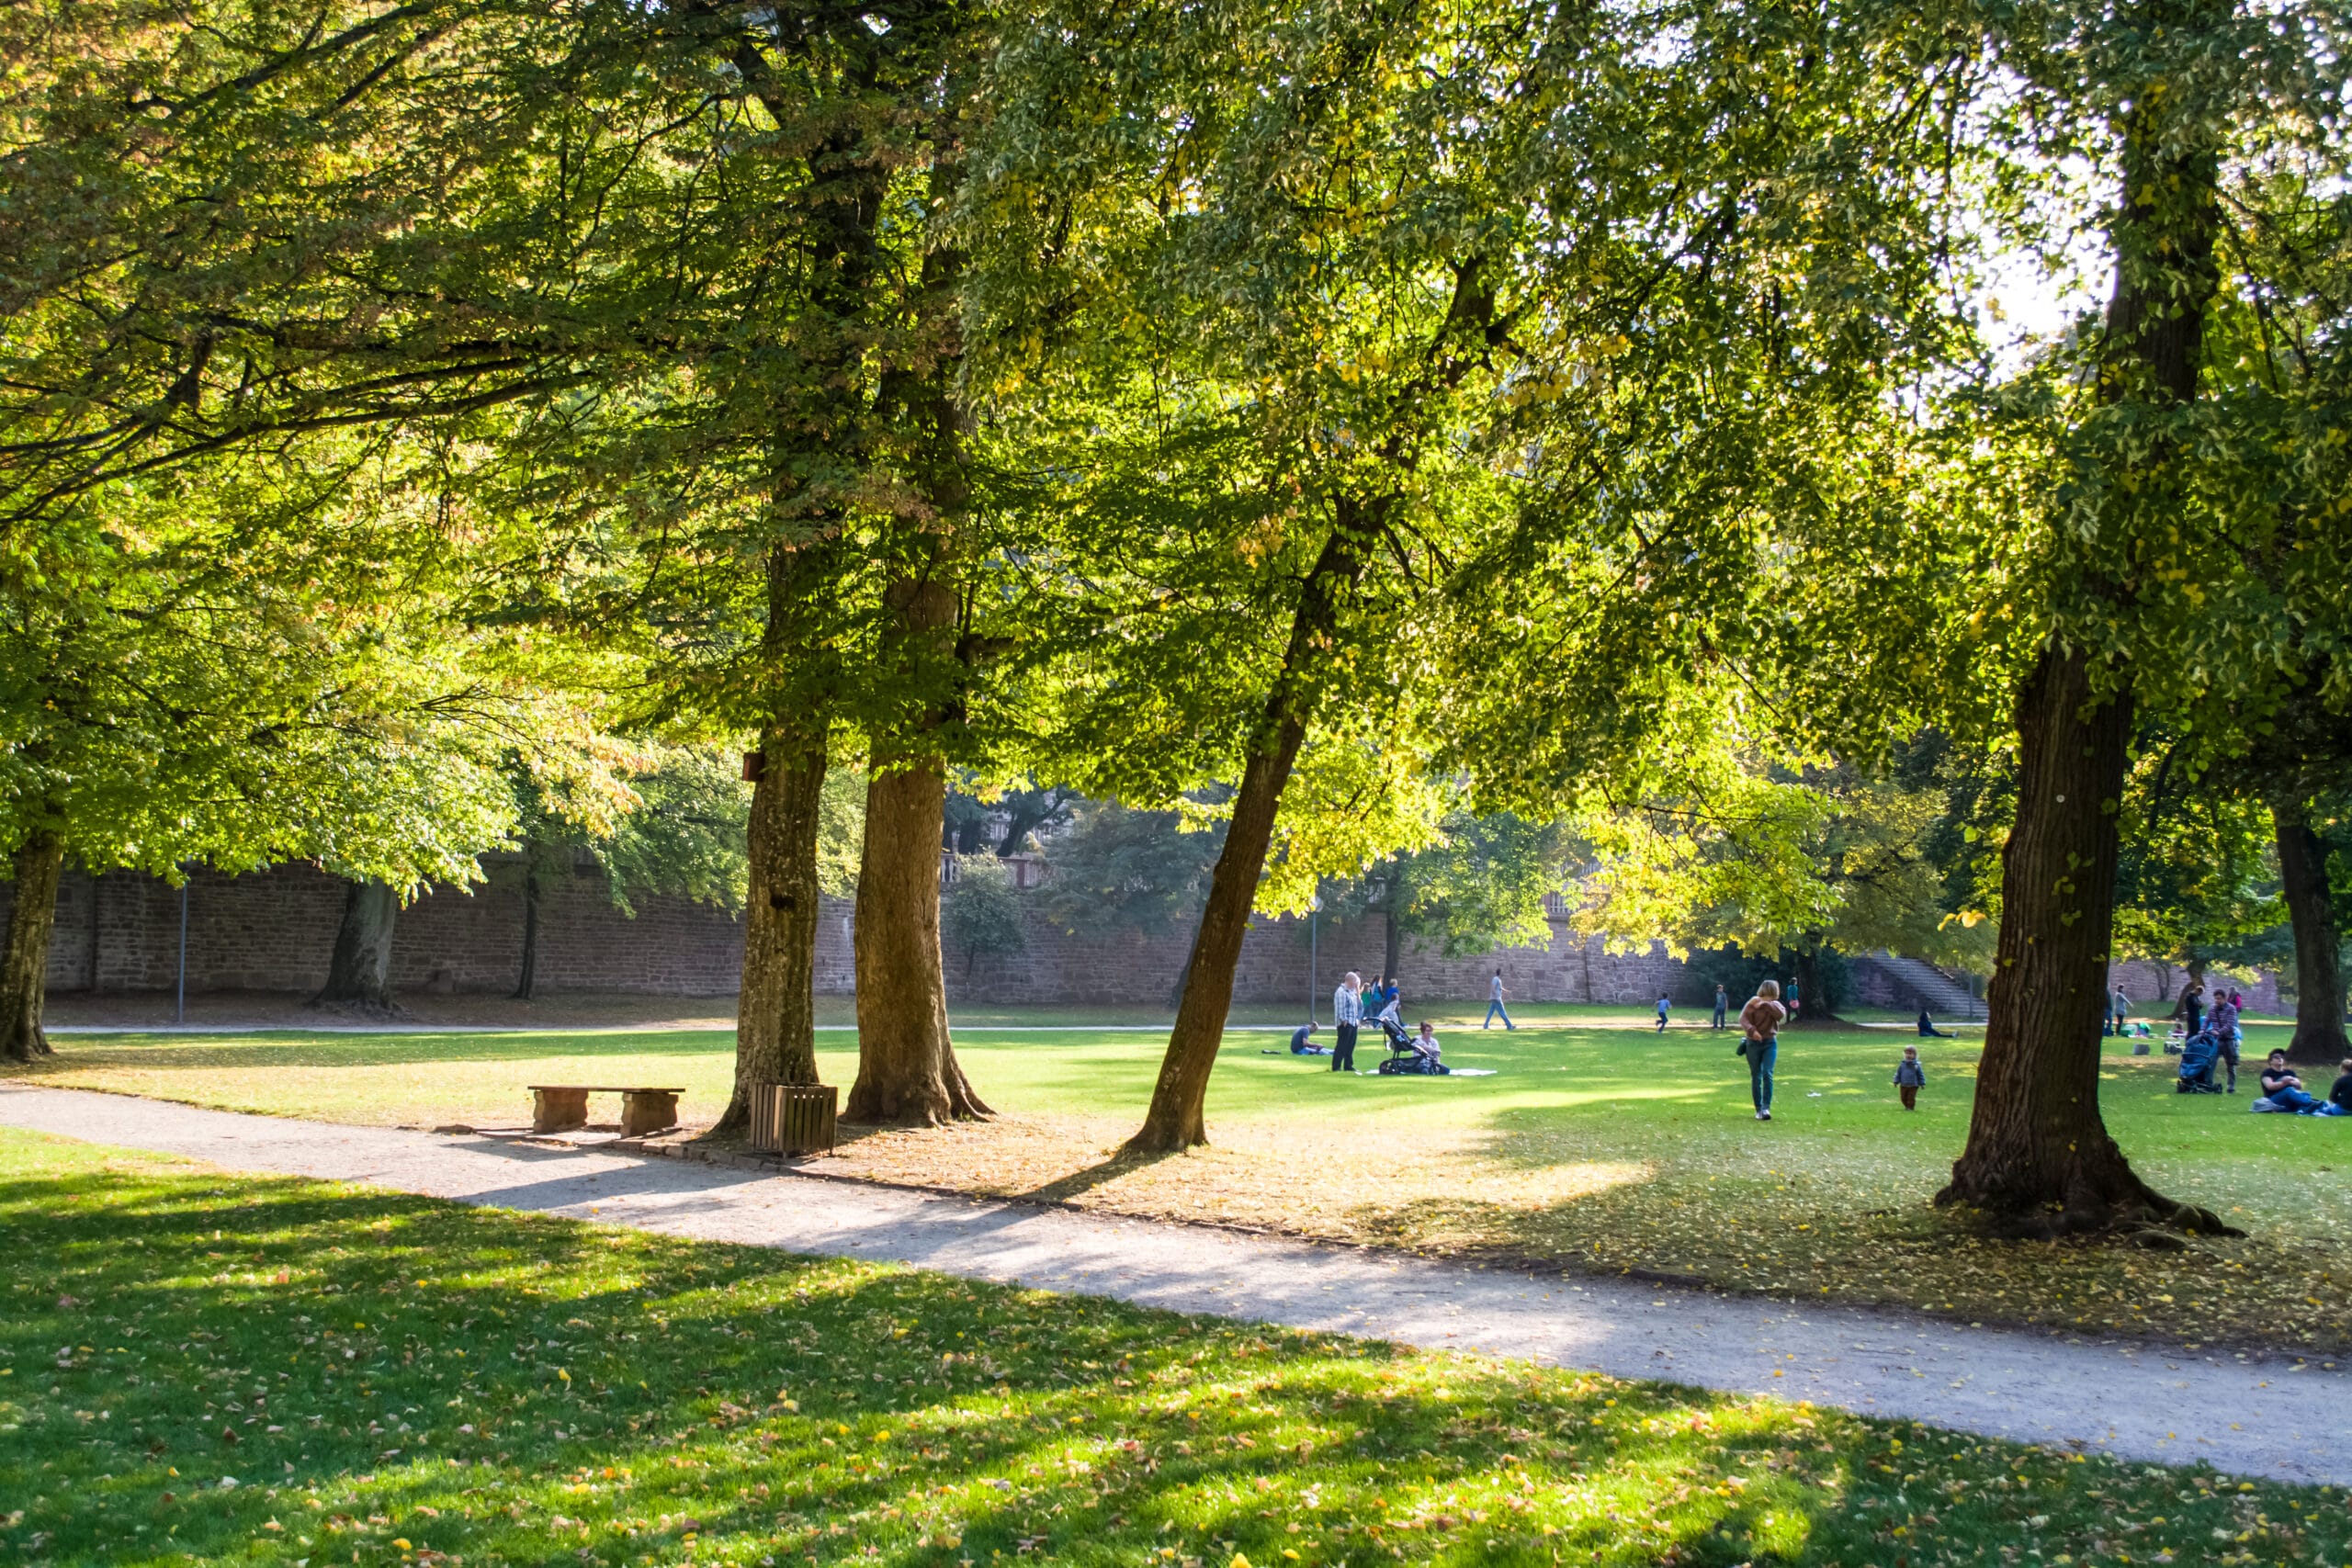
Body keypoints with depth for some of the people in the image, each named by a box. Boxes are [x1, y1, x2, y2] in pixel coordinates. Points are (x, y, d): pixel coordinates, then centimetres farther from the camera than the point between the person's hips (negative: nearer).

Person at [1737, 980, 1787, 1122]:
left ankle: (1766, 1108, -14)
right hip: (1753, 1043, -1)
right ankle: (1759, 1109, 12)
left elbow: (1781, 1014, -19)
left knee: (1767, 1074, -15)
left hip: (1770, 1043, 1)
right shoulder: (1753, 1003, -4)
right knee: (1756, 1077, 4)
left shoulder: (1775, 1005, 3)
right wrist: (1751, 1030, -32)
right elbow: (1743, 1018, -15)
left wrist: (1765, 1004, -24)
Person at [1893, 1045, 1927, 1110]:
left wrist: (1922, 1084, 0)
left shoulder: (1916, 1065, -5)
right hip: (1903, 1085, 3)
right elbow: (1898, 1074, 8)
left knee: (1911, 1098, -3)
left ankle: (1910, 1107, 8)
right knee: (1904, 1098, 11)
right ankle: (1906, 1106, 31)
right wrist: (1896, 1082, 5)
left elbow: (1921, 1075, 1)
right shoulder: (1902, 1065, 1)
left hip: (1913, 1086, -3)